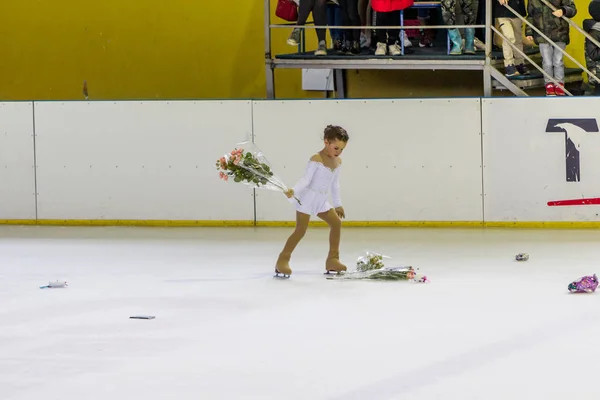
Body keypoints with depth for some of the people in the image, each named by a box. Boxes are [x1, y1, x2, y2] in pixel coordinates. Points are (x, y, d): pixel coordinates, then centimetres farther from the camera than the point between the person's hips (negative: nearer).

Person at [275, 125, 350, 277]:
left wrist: (338, 204, 23)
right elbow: (306, 180, -20)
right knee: (300, 230, -11)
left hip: (321, 201, 8)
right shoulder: (316, 159, -15)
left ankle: (332, 260, 14)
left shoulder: (338, 162, 8)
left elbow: (335, 184, 18)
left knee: (336, 223, 5)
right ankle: (282, 261, -5)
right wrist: (294, 191, -34)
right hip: (307, 198, -8)